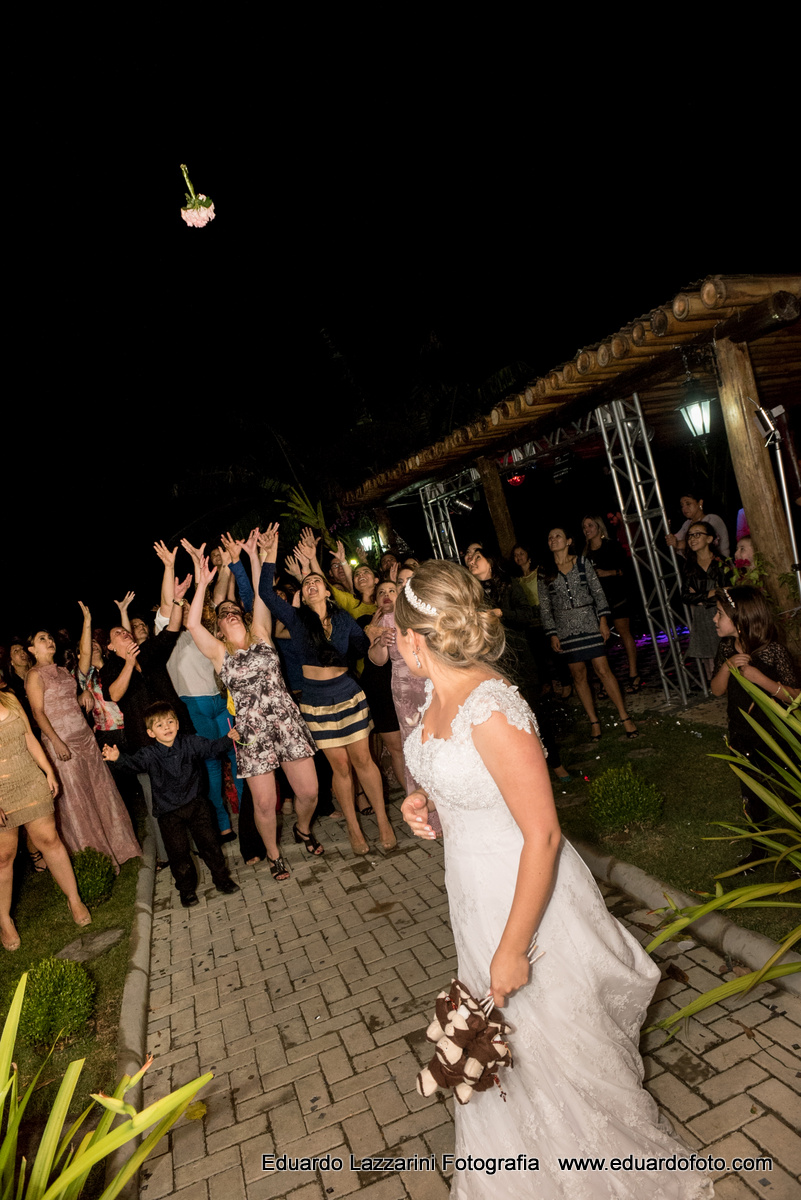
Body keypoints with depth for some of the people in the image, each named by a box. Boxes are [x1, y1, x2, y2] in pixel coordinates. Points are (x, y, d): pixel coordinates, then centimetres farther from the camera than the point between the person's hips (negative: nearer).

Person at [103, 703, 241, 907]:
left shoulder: (190, 743, -3)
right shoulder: (150, 754, -8)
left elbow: (211, 748, 3)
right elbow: (135, 762, -25)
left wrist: (228, 739, -12)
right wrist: (119, 757, -44)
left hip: (196, 803, 1)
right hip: (169, 811, -1)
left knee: (209, 842, 5)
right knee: (178, 851, 4)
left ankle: (222, 878, 25)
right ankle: (187, 888, 25)